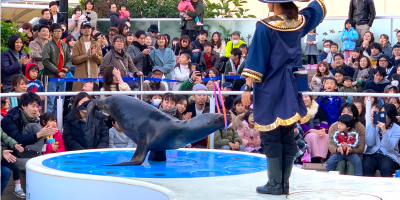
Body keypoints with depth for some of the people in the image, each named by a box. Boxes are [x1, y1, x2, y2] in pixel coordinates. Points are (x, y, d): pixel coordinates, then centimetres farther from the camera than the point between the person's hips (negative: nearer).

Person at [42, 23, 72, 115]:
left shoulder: (65, 45, 15)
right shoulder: (48, 45, -4)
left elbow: (69, 59, 18)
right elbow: (46, 61, -12)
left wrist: (67, 68, -5)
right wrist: (58, 72, -14)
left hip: (62, 77, 6)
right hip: (51, 77, -6)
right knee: (50, 101, -9)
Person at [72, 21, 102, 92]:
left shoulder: (96, 44, 14)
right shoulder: (77, 44, 5)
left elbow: (100, 60, 8)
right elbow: (74, 60, -7)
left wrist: (95, 55, -12)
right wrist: (87, 55, -15)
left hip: (93, 76, 3)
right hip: (80, 77, -2)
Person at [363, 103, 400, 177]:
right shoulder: (371, 125, 6)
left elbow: (389, 147, -13)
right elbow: (369, 143, -6)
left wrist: (384, 131, -22)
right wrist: (373, 127, -12)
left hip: (389, 155, -1)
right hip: (371, 154, 1)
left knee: (386, 168, -34)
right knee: (366, 166, -31)